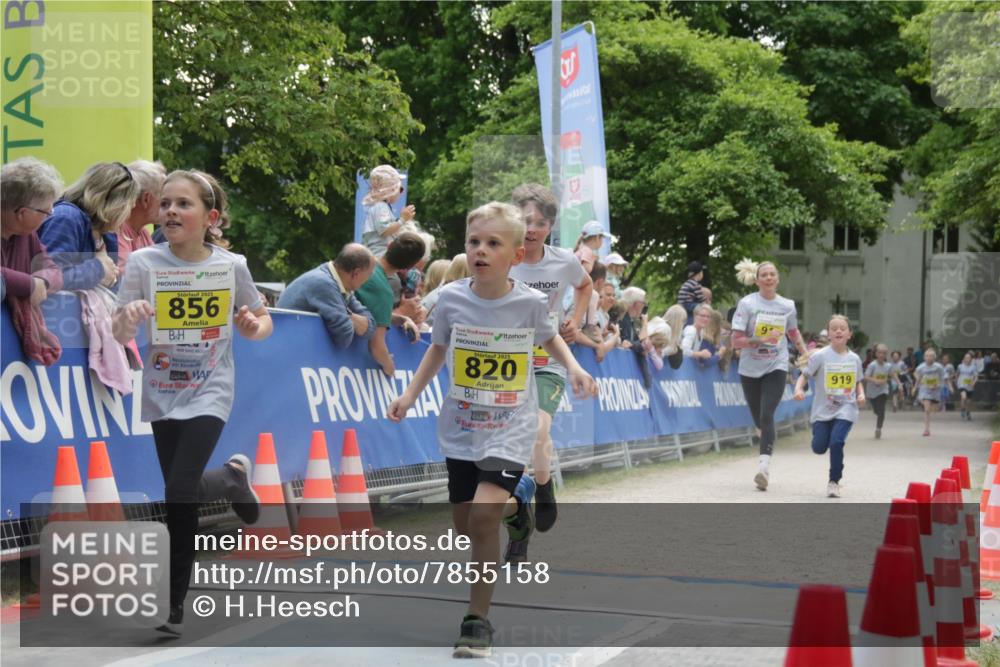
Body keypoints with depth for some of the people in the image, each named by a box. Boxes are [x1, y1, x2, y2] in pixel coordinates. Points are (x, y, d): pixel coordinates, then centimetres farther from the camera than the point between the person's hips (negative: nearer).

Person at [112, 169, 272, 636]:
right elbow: (120, 336, -9)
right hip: (162, 393, 2)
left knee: (179, 493, -15)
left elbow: (261, 321, 8)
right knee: (181, 496, 7)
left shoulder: (231, 266, -7)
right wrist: (128, 318, -31)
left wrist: (255, 327, -15)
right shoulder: (144, 262, -8)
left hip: (209, 392, -2)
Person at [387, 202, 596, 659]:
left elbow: (549, 337, 13)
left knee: (483, 517, -21)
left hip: (509, 428, -3)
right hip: (461, 428, 4)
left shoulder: (529, 303, -11)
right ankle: (515, 503, 46)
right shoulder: (451, 298, -7)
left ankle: (478, 620, -2)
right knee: (464, 526, 11)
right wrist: (410, 394, 3)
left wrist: (574, 368, -3)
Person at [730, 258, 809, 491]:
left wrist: (806, 354, 15)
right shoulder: (747, 303, -8)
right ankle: (766, 455, 39)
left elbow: (793, 332, 21)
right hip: (750, 368, 0)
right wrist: (762, 340, -25)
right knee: (759, 418, 10)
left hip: (776, 367, 0)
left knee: (767, 415, -18)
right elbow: (736, 341, -13)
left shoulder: (787, 305, 0)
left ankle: (764, 466, -25)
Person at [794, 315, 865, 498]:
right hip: (822, 409, 0)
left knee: (836, 442, -19)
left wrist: (861, 394, -2)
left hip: (845, 409, 0)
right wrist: (799, 389, -26)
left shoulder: (854, 359, 4)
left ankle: (834, 481, -1)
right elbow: (804, 375, -6)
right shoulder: (820, 356, -7)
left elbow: (858, 381, 18)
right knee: (819, 447, -3)